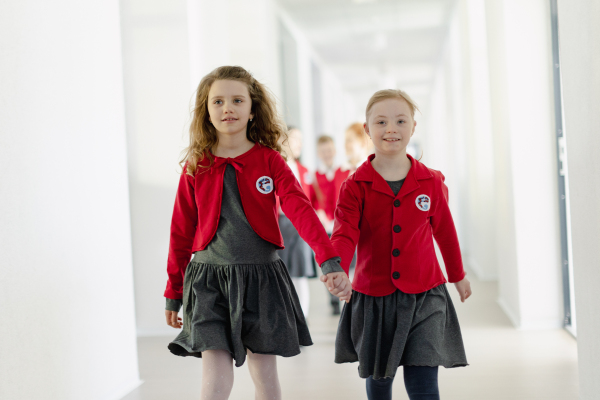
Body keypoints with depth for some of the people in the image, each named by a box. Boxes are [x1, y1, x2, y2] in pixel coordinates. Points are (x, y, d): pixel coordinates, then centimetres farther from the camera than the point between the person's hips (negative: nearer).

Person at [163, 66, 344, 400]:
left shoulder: (269, 160, -1)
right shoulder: (196, 167, 2)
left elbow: (301, 209, -14)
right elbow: (182, 231, 9)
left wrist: (329, 259, -28)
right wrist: (174, 292, 13)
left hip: (261, 276, 0)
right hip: (209, 278, 0)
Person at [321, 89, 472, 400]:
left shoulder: (431, 182, 0)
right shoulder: (355, 186, -5)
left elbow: (444, 231, 13)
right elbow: (345, 234, -16)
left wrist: (458, 275, 25)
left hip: (423, 298, 0)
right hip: (372, 298, 0)